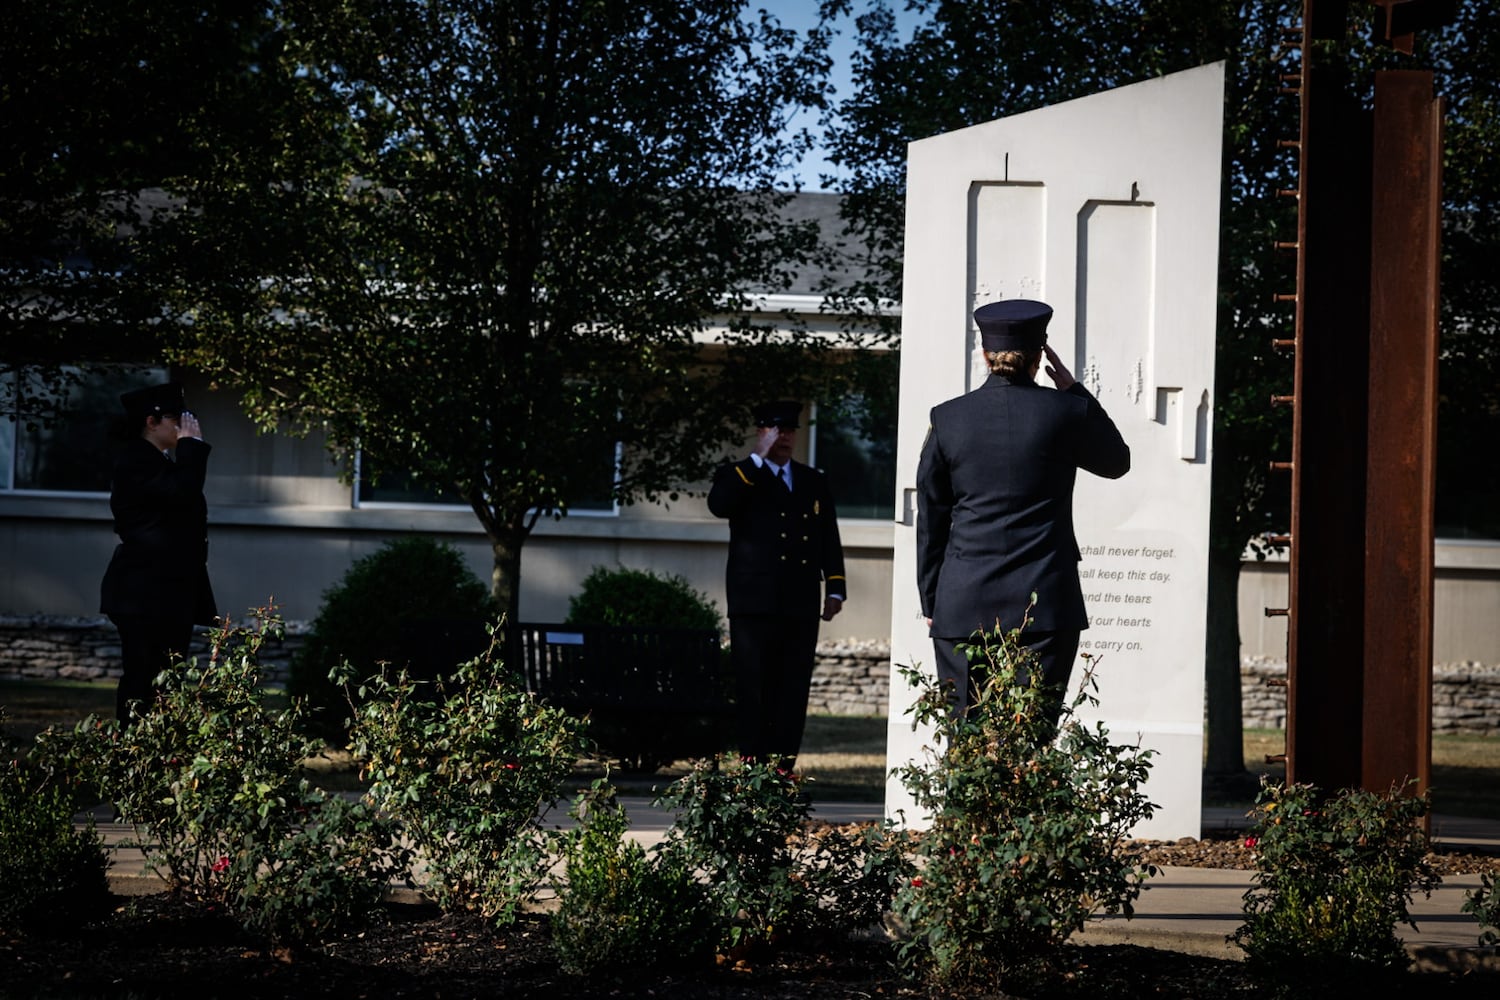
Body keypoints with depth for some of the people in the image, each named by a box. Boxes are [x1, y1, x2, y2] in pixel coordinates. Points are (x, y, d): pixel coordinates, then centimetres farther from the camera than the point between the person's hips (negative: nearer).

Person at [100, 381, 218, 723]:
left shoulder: (164, 462, 19)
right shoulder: (134, 460, -10)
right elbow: (180, 492, -23)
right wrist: (191, 445, -14)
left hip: (173, 589, 10)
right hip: (145, 592, -10)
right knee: (142, 679, -9)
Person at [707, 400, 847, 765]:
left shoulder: (814, 481, 18)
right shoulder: (739, 476, 6)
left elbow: (830, 540, 18)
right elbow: (718, 505, -17)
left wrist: (835, 588, 7)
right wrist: (759, 459, -14)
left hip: (802, 605, 4)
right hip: (754, 603, -3)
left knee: (793, 691, 1)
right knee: (754, 690, -4)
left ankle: (783, 768, 2)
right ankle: (754, 765, -1)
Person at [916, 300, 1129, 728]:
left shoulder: (948, 419, 2)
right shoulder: (1066, 413, -3)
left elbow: (930, 520, 8)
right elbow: (1117, 462, 19)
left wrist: (930, 602, 17)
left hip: (964, 607, 1)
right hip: (1045, 605, -1)